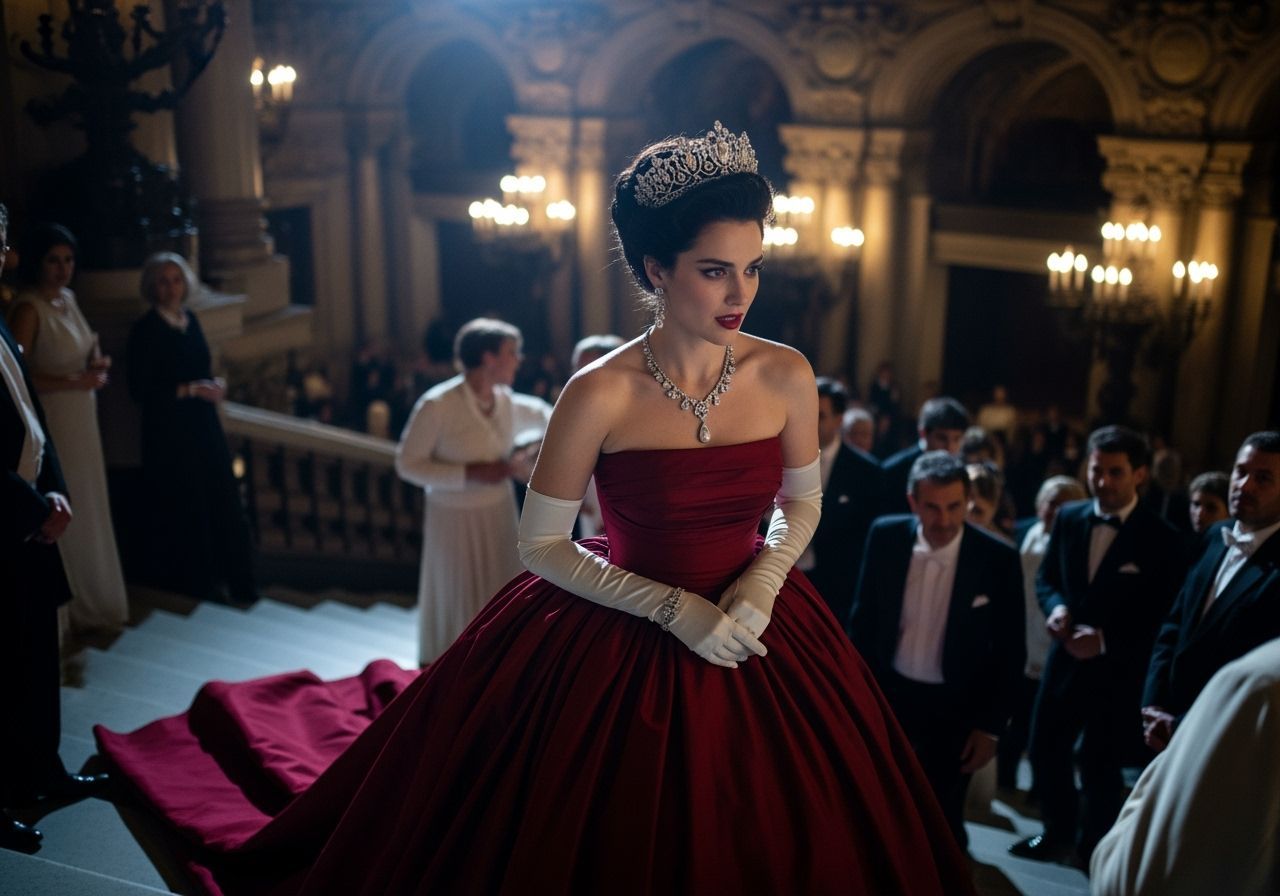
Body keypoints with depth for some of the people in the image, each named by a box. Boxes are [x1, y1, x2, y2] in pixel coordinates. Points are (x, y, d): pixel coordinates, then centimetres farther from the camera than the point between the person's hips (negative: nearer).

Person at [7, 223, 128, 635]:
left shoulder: (68, 299, 10)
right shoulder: (28, 309, -15)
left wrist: (97, 363, 2)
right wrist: (75, 382, -24)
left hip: (82, 420, 8)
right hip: (52, 422, -8)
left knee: (89, 511, 14)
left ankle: (93, 602, 27)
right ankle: (67, 611, 14)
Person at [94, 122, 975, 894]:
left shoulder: (785, 376, -8)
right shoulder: (600, 395, -18)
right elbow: (541, 546, -10)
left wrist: (760, 588, -10)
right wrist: (672, 609, -16)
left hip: (755, 627, 4)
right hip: (619, 645, -3)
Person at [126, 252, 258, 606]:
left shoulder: (190, 319, 9)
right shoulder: (145, 330, -11)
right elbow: (140, 389, -15)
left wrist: (213, 385, -2)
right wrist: (193, 389, -17)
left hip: (204, 428, 6)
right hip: (169, 434, -6)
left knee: (224, 505, 6)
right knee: (187, 511, 1)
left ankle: (238, 586, 17)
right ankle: (198, 588, 17)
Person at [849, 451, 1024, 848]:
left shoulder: (997, 558, -16)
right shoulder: (886, 536, -10)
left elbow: (1010, 652, -7)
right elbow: (863, 617, 1)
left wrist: (991, 725, -6)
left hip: (954, 709, -2)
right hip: (888, 691, 2)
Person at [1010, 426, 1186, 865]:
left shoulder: (1162, 539, -14)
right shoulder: (1068, 518, -1)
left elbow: (1165, 618, -12)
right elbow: (1046, 578, 8)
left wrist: (1106, 640, -23)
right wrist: (1056, 607, -14)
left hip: (1119, 670, -4)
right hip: (1065, 658, 4)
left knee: (1100, 764, 12)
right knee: (1045, 748, 15)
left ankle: (1095, 846, 36)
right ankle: (1059, 832, 39)